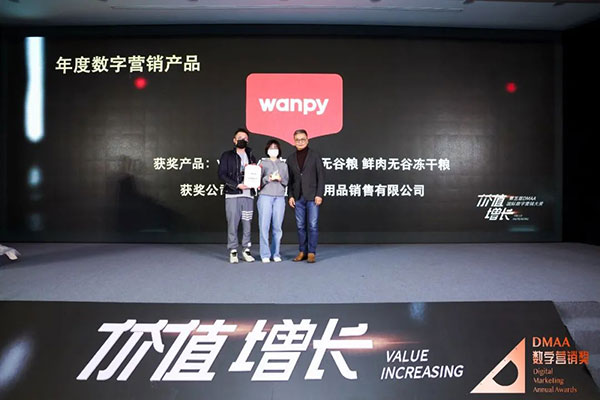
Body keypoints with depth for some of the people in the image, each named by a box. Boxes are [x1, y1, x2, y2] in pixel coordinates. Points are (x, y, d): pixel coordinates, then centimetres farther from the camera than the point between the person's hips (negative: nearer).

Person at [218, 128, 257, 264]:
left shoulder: (251, 157, 19)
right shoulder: (227, 155, 6)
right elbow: (221, 175, -3)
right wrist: (237, 185, -13)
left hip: (248, 195, 3)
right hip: (232, 195, -3)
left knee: (247, 223, 4)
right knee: (232, 223, -3)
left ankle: (246, 250, 12)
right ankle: (233, 251, 4)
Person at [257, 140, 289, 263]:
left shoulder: (283, 165, 18)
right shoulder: (262, 163, 11)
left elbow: (287, 182, 13)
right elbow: (258, 180, 3)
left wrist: (280, 179, -7)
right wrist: (269, 178, -13)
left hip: (280, 197, 2)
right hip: (265, 196, -2)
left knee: (277, 227, -1)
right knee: (264, 226, -6)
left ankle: (275, 254, 7)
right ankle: (265, 254, 0)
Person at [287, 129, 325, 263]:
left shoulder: (315, 155, 2)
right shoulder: (291, 158, 12)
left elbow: (321, 176, -2)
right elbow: (290, 179, 12)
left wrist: (319, 195, -9)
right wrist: (291, 196, 4)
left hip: (312, 197, -3)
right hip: (298, 197, 3)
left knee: (313, 225, -5)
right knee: (300, 226, 6)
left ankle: (311, 252, 2)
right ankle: (302, 251, 15)